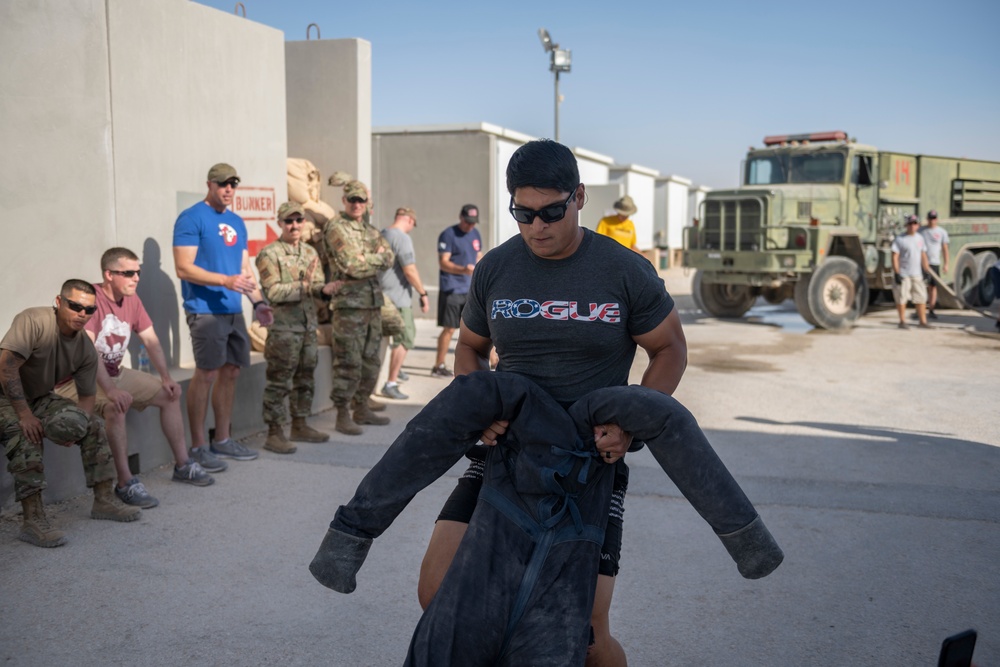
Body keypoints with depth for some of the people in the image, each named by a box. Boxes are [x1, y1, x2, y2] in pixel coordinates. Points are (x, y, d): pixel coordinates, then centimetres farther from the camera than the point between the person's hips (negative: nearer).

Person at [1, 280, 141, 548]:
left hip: (39, 398, 7)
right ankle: (32, 521, -34)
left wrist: (76, 426, -20)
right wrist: (24, 415, -32)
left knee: (94, 427, -5)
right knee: (25, 436, -34)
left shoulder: (86, 348, -5)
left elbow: (87, 395, 0)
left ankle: (104, 500, 4)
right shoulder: (33, 321, -26)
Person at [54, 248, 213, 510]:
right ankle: (126, 484, -28)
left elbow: (151, 340, 7)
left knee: (170, 394, 4)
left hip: (114, 373, 9)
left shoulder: (132, 300, 3)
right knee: (116, 406, -36)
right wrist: (110, 389, -39)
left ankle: (183, 465, 14)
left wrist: (166, 378, -4)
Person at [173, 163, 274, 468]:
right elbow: (184, 268, -14)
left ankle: (223, 440, 22)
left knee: (231, 372, 11)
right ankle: (198, 446, 3)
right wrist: (226, 281, -22)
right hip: (205, 310, -8)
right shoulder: (192, 218, -7)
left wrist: (258, 301, 7)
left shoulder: (237, 222, 17)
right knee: (206, 374, -7)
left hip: (233, 311, 8)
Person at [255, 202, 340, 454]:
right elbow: (273, 292, -16)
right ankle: (274, 433, 3)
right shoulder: (269, 254, -8)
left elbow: (318, 285, 9)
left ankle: (300, 426, 26)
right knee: (279, 382, -3)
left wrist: (324, 289, -14)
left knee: (305, 379, 14)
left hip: (309, 325, 7)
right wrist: (304, 285, -21)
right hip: (283, 327, -7)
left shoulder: (310, 252, 12)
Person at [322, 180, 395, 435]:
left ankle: (362, 409, 24)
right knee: (349, 364, -6)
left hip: (373, 304, 8)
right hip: (349, 306, -8)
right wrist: (378, 258, -5)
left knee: (370, 362, 13)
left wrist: (367, 259, -12)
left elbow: (389, 258, 5)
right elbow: (352, 266, -17)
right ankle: (343, 416, 2)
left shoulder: (371, 231, 18)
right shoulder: (336, 228, -7)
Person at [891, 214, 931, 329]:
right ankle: (902, 322, 8)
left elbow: (923, 255, 19)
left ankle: (923, 322, 10)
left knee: (921, 298, 4)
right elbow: (894, 256, -9)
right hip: (903, 275, -5)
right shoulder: (899, 239, -5)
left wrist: (927, 270, 13)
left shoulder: (920, 238, 13)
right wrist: (896, 273, -15)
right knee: (901, 298, -2)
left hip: (917, 274, 5)